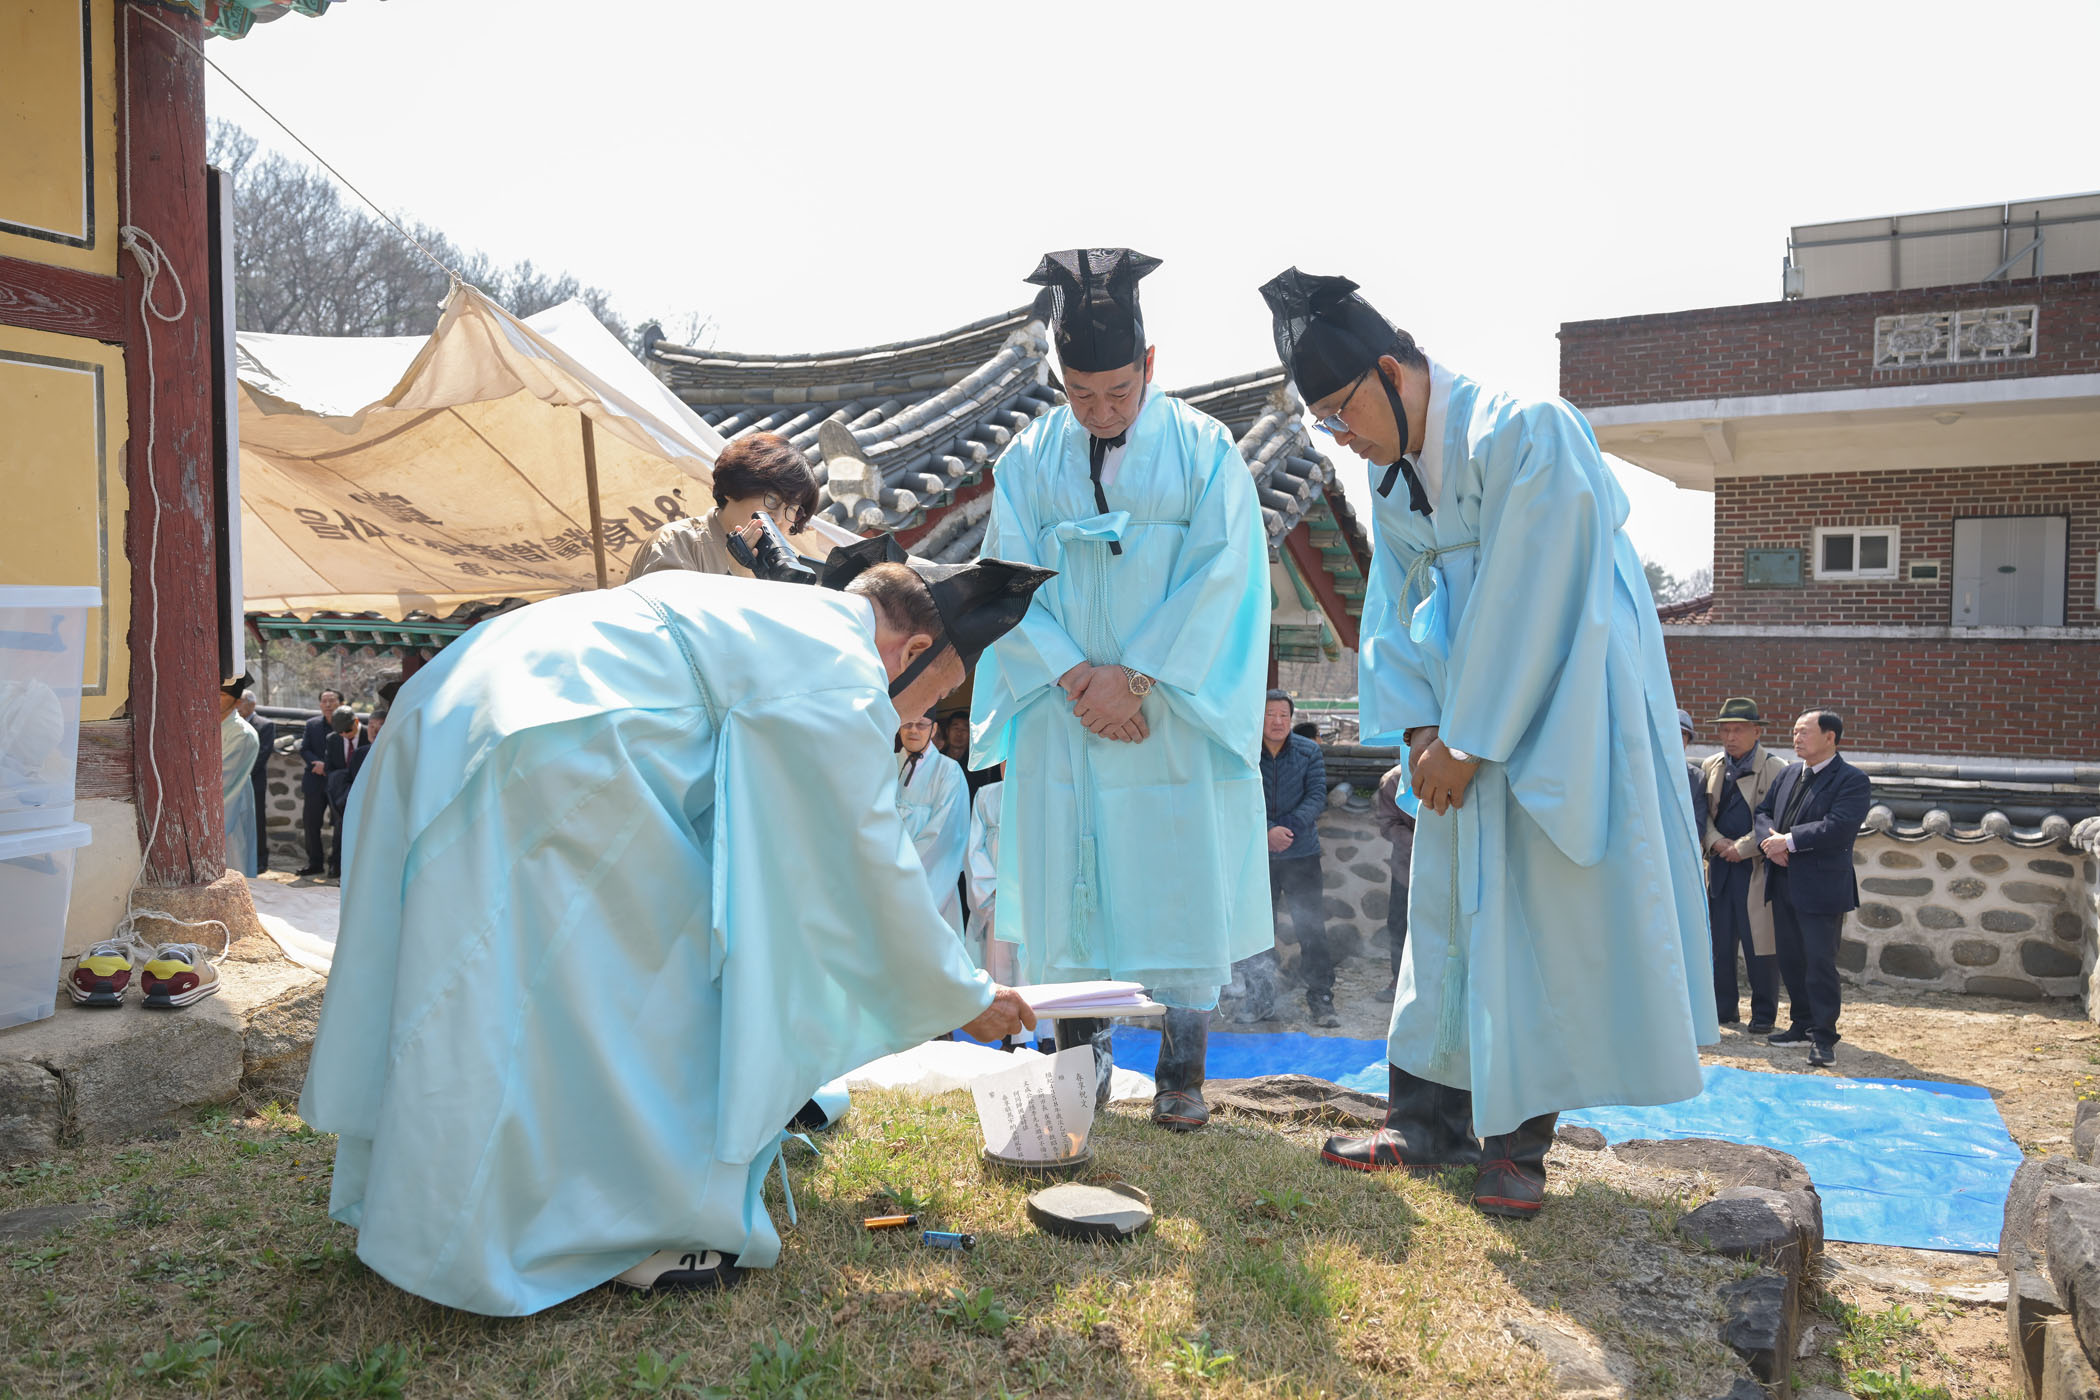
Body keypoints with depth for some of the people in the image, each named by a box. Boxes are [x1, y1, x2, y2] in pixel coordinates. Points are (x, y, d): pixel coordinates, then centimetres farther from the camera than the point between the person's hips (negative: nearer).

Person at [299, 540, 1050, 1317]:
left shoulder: (763, 615, 25)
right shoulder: (839, 674, -4)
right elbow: (874, 861, -1)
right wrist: (966, 997, 13)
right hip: (547, 752, -10)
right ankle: (643, 1224, 11)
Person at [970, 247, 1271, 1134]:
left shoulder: (1205, 450, 0)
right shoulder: (1028, 461, 6)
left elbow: (1221, 576, -7)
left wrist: (1134, 676, -14)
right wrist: (1079, 678, -12)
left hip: (1175, 712, -1)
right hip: (1063, 717, 2)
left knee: (1181, 887, 1)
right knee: (1065, 886, 4)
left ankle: (1182, 1071, 13)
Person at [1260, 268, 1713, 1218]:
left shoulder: (1520, 433, -18)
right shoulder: (1391, 475, 6)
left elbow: (1524, 604, -20)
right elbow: (1397, 609, 10)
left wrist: (1470, 741, -18)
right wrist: (1419, 727, -4)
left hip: (1561, 704, -7)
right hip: (1468, 719, 7)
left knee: (1542, 915, -5)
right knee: (1446, 902, 7)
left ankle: (1519, 1140, 5)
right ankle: (1434, 1119, 16)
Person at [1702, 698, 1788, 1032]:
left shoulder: (1775, 768, -4)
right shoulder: (1711, 766, 12)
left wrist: (1742, 848, -13)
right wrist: (1716, 841, -8)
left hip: (1757, 867, -5)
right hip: (1719, 865, 5)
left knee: (1759, 942, -1)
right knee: (1718, 940, 8)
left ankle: (1763, 1014, 11)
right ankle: (1725, 1008, 19)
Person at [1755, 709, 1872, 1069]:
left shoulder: (1853, 781, -10)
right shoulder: (1790, 772, 13)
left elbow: (1838, 828, -22)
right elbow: (1764, 811, 13)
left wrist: (1789, 841, -20)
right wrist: (1769, 841, -8)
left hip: (1821, 888, -7)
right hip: (1784, 884, 7)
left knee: (1820, 963, -4)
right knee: (1790, 959, 14)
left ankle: (1824, 1037, 5)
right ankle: (1802, 1025, 26)